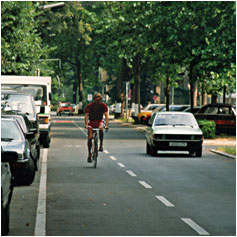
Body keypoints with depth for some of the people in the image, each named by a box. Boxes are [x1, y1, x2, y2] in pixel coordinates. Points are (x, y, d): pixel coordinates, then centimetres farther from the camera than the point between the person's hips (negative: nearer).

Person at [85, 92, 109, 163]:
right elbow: (86, 116, -18)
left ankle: (101, 144, -22)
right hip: (91, 122, 0)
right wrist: (86, 124, -34)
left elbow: (106, 116, -15)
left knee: (101, 128, -36)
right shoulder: (89, 106, -12)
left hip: (99, 121, 0)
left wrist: (106, 125, -29)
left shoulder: (103, 106, -10)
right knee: (90, 138, -8)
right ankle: (89, 155, 3)